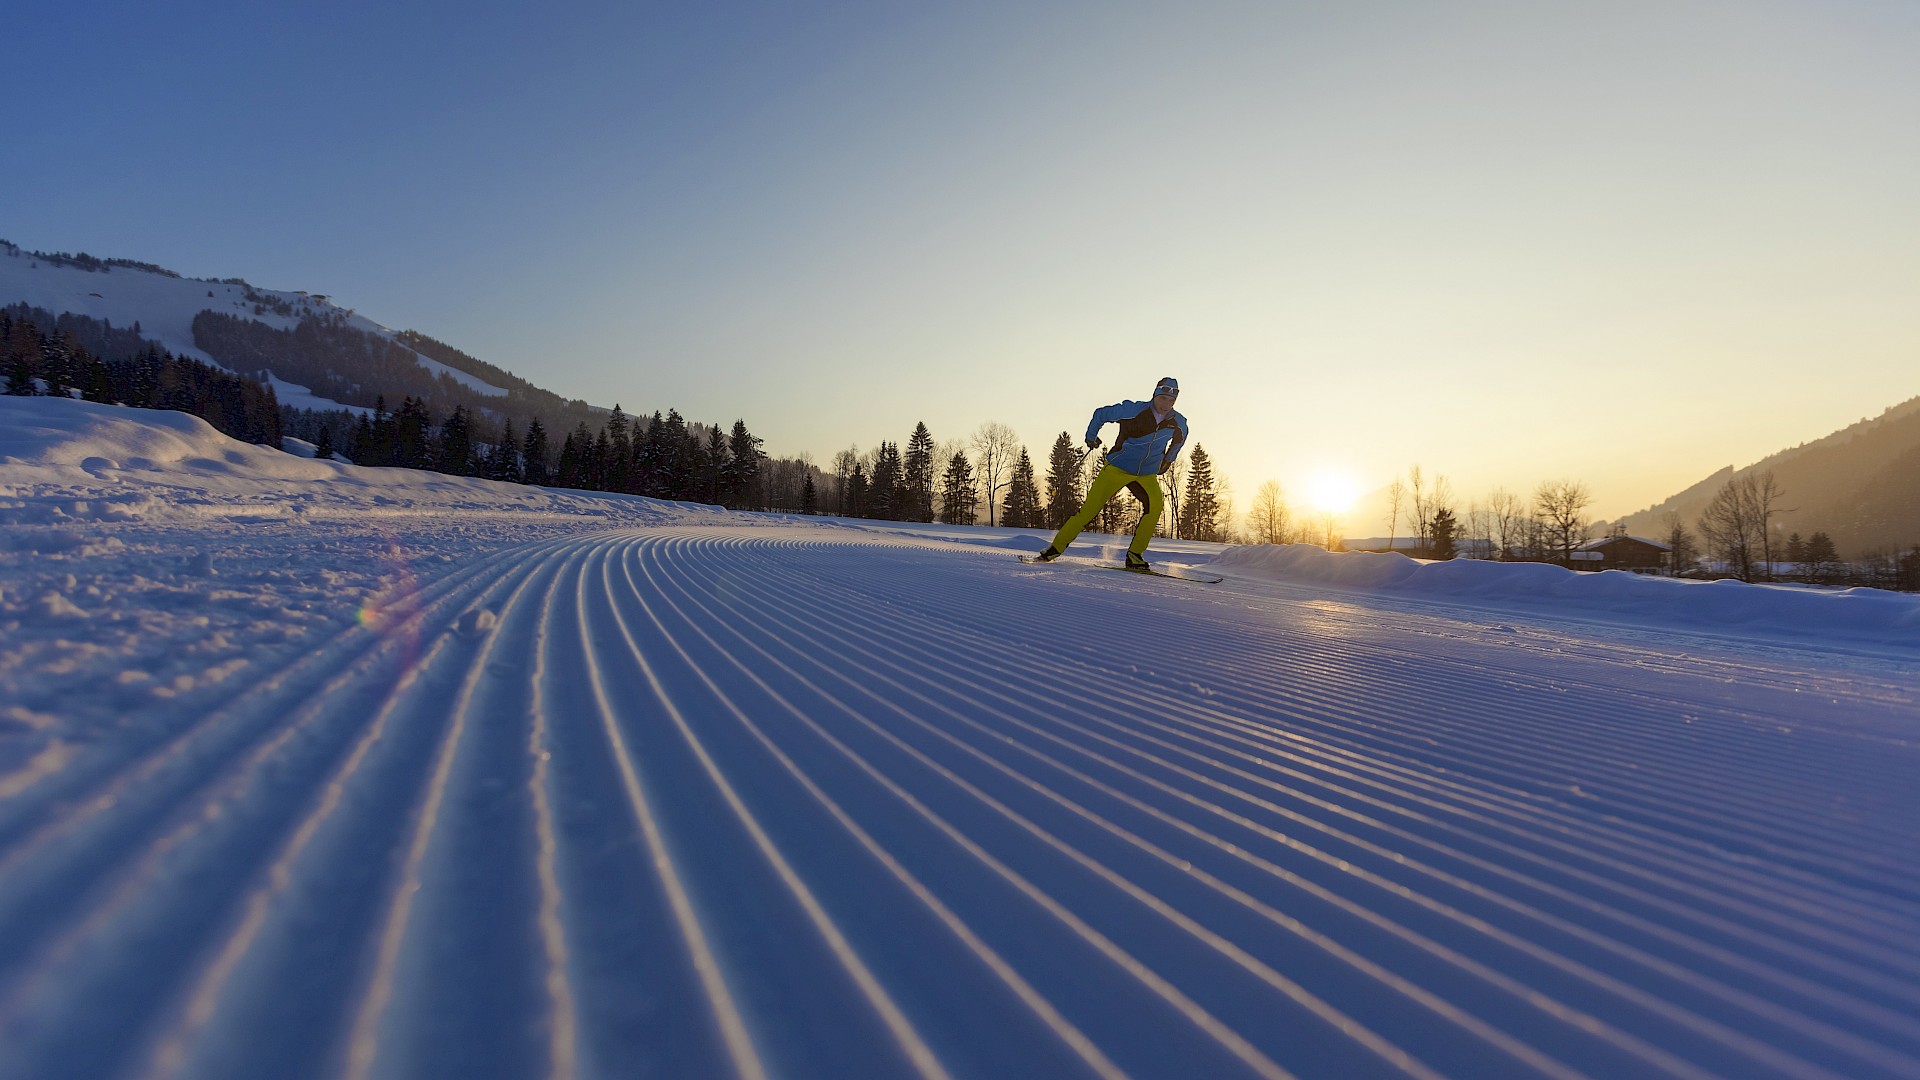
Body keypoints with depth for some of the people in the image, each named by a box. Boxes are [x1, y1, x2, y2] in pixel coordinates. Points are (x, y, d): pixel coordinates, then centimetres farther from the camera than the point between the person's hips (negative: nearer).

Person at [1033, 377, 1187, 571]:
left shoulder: (1178, 423, -3)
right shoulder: (1134, 410, -15)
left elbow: (1179, 438, 24)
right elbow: (1100, 414, -1)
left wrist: (1168, 459, 30)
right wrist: (1091, 437, 10)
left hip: (1147, 474, 3)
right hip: (1117, 468, -3)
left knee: (1156, 503, -26)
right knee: (1090, 508, -9)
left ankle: (1135, 555, -18)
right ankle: (1056, 547, 3)